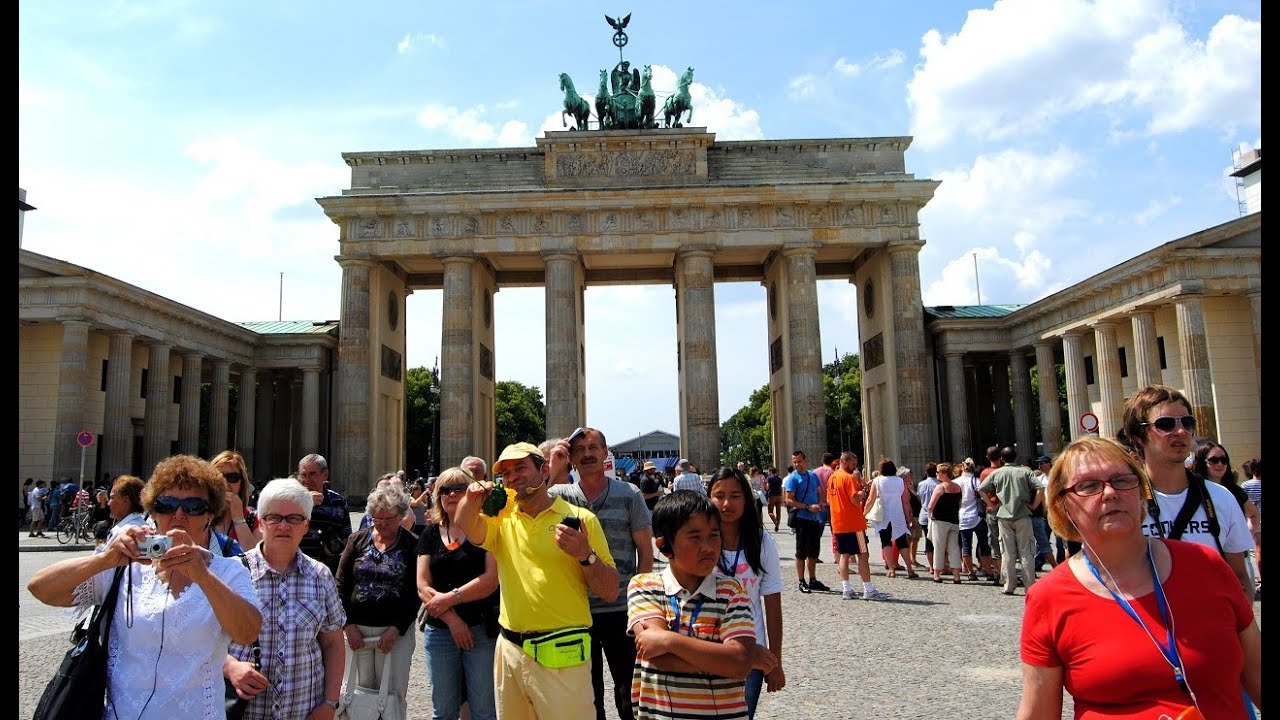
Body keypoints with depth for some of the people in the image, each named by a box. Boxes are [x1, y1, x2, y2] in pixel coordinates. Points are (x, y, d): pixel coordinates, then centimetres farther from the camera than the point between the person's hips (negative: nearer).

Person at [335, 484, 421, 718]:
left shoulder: (412, 545, -2)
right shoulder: (357, 540, 6)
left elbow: (416, 593, -5)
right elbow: (341, 585, 5)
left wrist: (396, 629, -13)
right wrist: (348, 625, -4)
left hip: (396, 631, -2)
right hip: (357, 629, 2)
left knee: (393, 693, 0)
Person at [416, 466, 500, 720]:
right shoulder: (431, 535, 10)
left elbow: (491, 578, -12)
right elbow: (422, 586, 2)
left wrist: (450, 598, -13)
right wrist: (452, 619, -10)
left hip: (483, 629, -4)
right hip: (439, 630, 4)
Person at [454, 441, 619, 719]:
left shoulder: (580, 519, -3)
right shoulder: (502, 518, 10)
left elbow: (610, 593, -5)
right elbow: (465, 527, -11)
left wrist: (586, 555, -20)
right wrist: (472, 498, -27)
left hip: (562, 655, -4)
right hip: (509, 650, 4)